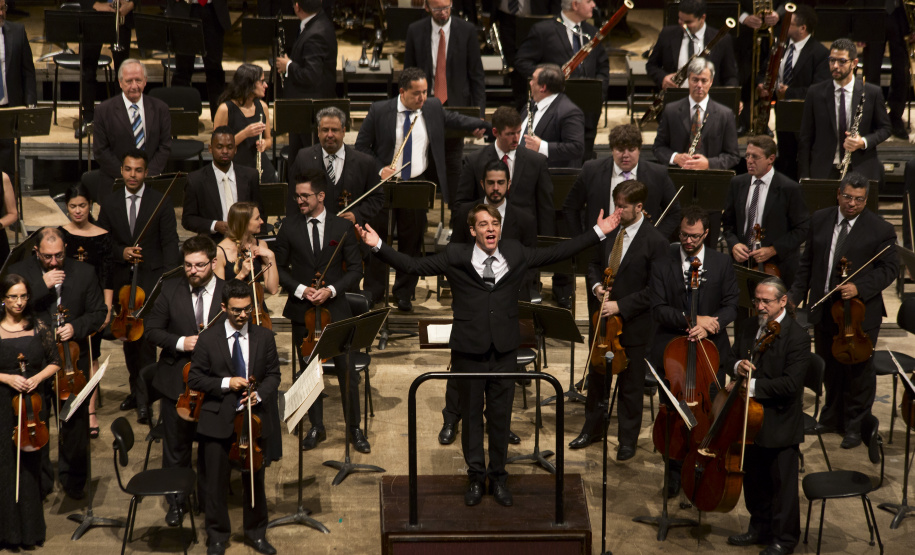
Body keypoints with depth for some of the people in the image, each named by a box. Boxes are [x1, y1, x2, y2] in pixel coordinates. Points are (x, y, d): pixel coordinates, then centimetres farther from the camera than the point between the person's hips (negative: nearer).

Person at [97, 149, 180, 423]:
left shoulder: (161, 202, -1)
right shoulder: (109, 202, 7)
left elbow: (170, 242, -3)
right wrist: (122, 253, -11)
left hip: (151, 277, -4)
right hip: (122, 278, 4)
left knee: (147, 333, -14)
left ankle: (144, 397, -14)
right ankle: (136, 389, 26)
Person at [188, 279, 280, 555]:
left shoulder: (264, 337, 0)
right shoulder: (208, 339, -6)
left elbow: (273, 375, 6)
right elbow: (194, 379, -5)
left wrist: (259, 394, -14)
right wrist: (225, 383, -18)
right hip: (217, 420, -2)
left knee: (254, 479, 14)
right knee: (215, 482, 7)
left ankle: (256, 532, 31)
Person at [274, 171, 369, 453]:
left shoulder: (343, 227, -2)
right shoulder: (289, 229, 1)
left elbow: (355, 268, 0)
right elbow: (280, 268, 6)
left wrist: (331, 289, -14)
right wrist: (300, 289, -11)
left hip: (335, 308, -1)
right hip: (302, 311, 1)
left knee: (347, 370, 0)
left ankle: (354, 428, 13)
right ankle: (316, 427, 23)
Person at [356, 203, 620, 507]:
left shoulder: (516, 254, 2)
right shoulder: (455, 257, -5)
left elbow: (557, 253, 10)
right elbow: (414, 266, -6)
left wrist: (598, 232, 9)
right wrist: (378, 245, -17)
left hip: (504, 351, 2)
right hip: (468, 350, -2)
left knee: (501, 416, 10)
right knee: (471, 416, 9)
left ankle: (498, 477, 24)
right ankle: (476, 478, 24)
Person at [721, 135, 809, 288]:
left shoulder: (789, 188, -8)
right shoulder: (737, 184, 7)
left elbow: (802, 228, -5)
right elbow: (728, 222, 15)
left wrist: (773, 250, -14)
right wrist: (734, 244, -5)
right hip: (742, 263, 4)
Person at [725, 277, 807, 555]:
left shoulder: (797, 337, -17)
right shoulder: (749, 329, 6)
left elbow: (790, 384, -24)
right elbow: (730, 357, 14)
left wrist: (751, 386, -25)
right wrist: (737, 365, -11)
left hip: (781, 425, -7)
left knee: (782, 485, 5)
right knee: (753, 479, 20)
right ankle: (760, 528, 37)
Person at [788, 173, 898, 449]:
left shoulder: (880, 229, -9)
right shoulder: (819, 220, 5)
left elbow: (889, 268, -8)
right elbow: (807, 263, 11)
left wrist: (860, 287, -21)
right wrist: (796, 295, 5)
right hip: (824, 309, 4)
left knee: (858, 370, 4)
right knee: (828, 367, 18)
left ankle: (855, 426, 19)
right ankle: (832, 418, 37)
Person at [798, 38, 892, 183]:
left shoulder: (872, 93, 2)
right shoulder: (815, 93, 4)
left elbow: (885, 128, 11)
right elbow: (805, 138, 6)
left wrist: (864, 142, -10)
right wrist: (804, 176, -1)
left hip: (861, 171, 0)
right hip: (823, 172, 0)